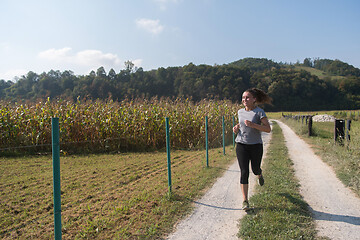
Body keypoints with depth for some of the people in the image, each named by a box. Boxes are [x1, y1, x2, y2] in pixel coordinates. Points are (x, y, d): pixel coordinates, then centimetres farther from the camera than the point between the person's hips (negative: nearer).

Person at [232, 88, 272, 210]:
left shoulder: (259, 112, -8)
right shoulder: (240, 112, 7)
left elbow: (268, 129, -15)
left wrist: (253, 125, -27)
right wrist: (236, 128, 4)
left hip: (256, 145, -2)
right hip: (241, 145, 2)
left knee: (255, 169, 13)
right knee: (244, 172, -6)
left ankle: (260, 175, 54)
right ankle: (245, 200, 0)